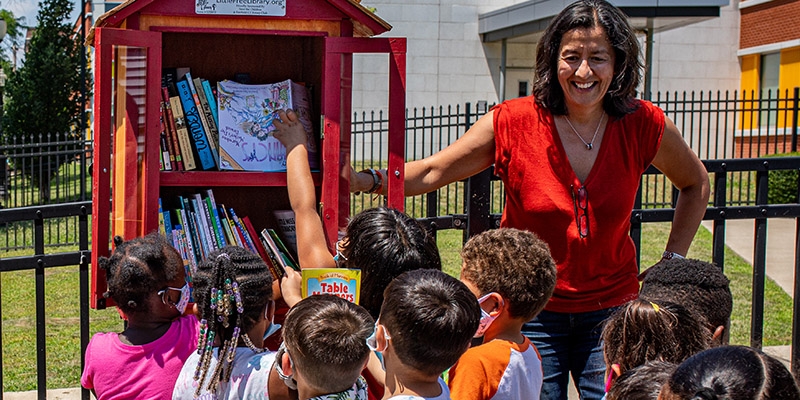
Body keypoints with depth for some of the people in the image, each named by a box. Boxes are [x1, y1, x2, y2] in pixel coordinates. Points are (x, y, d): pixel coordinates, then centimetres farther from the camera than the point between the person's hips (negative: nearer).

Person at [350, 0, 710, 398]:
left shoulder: (643, 125, -7)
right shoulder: (513, 122, -12)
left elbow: (695, 184, 12)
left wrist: (672, 261, 5)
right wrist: (364, 180, -25)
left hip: (611, 309, 2)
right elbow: (431, 172, -8)